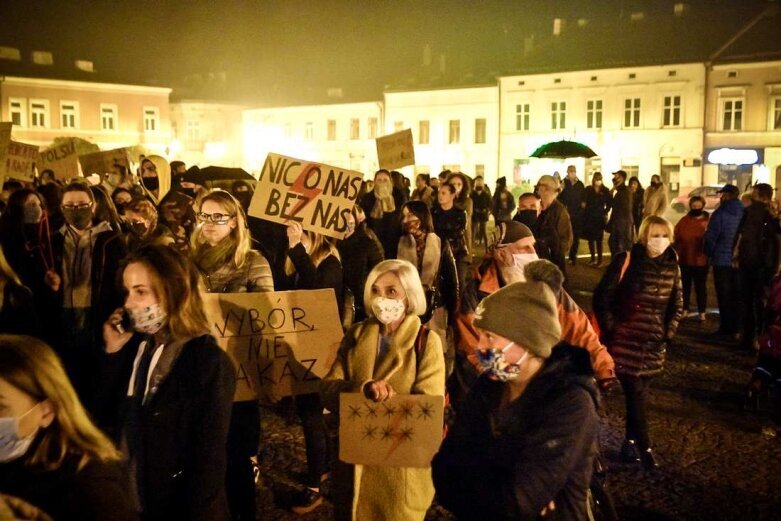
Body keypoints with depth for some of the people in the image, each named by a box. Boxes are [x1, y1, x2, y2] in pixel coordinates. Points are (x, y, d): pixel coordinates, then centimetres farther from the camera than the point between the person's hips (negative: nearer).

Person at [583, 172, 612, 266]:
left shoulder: (605, 191, 0)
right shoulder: (588, 190, 1)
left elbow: (609, 203, 9)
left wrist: (605, 212, 3)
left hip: (600, 218, -2)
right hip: (589, 217, 2)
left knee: (599, 239, -2)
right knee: (590, 238, 7)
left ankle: (599, 259, 3)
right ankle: (593, 258, 18)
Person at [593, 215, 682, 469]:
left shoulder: (672, 267, 4)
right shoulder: (626, 261, -11)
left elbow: (677, 304, 15)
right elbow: (602, 297, -9)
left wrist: (668, 332, 4)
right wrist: (611, 330, -10)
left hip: (654, 344, 4)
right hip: (626, 341, -4)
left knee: (640, 394, 11)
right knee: (635, 394, -3)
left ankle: (630, 443, 26)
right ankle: (645, 448, 9)